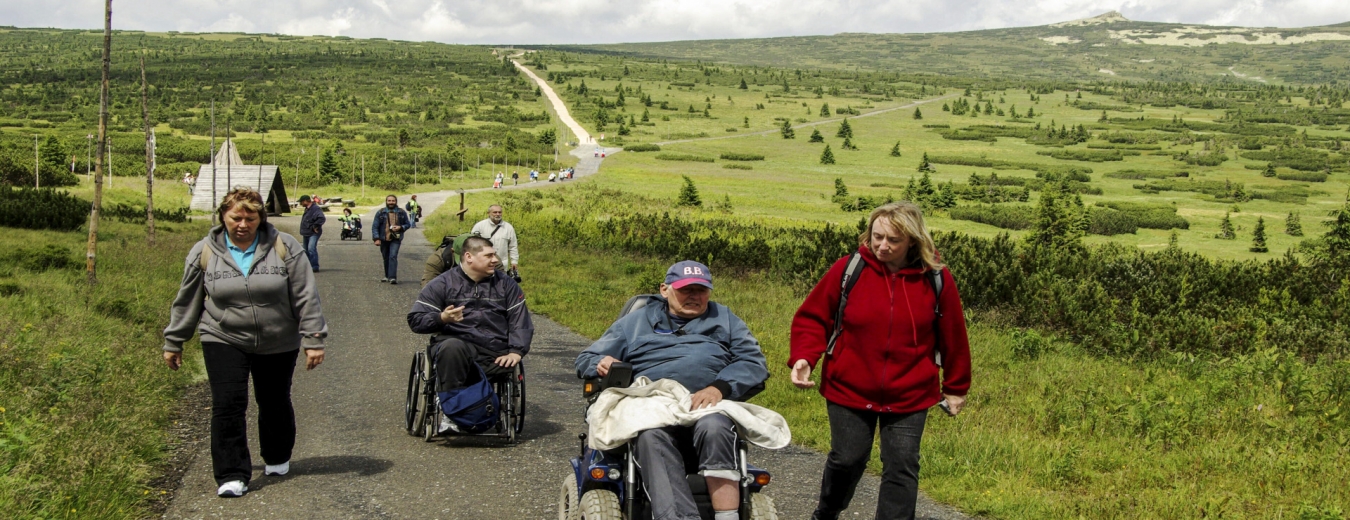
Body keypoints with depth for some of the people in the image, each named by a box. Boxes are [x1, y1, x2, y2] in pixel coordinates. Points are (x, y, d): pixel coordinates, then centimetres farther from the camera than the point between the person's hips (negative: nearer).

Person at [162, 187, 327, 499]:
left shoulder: (284, 247, -7)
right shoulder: (205, 253, -2)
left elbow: (306, 296, -5)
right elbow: (187, 302, 8)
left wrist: (313, 339, -8)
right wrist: (173, 343, 12)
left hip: (278, 344, 0)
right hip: (224, 343, 0)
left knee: (275, 403, 12)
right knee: (227, 405, -10)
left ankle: (277, 460, 36)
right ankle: (232, 476, -1)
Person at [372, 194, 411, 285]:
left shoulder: (402, 212, 4)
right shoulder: (380, 213, 3)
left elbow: (408, 224, 11)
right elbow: (375, 226, 1)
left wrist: (400, 227, -10)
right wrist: (376, 238, -10)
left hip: (395, 239, -2)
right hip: (384, 239, 2)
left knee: (393, 256, -17)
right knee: (386, 258, 11)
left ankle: (392, 277, -21)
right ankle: (387, 276, 25)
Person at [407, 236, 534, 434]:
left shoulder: (505, 283, 16)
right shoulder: (443, 284, 8)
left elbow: (520, 319, 11)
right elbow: (415, 320, 4)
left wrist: (516, 351, -6)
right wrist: (442, 318, -17)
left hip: (495, 353, 3)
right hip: (456, 342, -3)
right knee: (452, 348, -37)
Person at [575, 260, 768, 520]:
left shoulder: (724, 319, 24)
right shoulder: (636, 321, 25)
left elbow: (754, 361, 10)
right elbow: (586, 359, 26)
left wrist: (720, 387, -11)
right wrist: (600, 364, -1)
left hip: (710, 406, 0)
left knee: (714, 428, -37)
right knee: (651, 436, -36)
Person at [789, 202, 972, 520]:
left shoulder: (936, 280, -7)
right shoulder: (848, 270, -10)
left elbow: (953, 338, 4)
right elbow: (812, 318, -2)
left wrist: (956, 387, 11)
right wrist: (803, 357, -18)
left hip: (909, 397, 0)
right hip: (850, 390, 0)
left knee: (902, 468, 1)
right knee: (847, 459, 10)